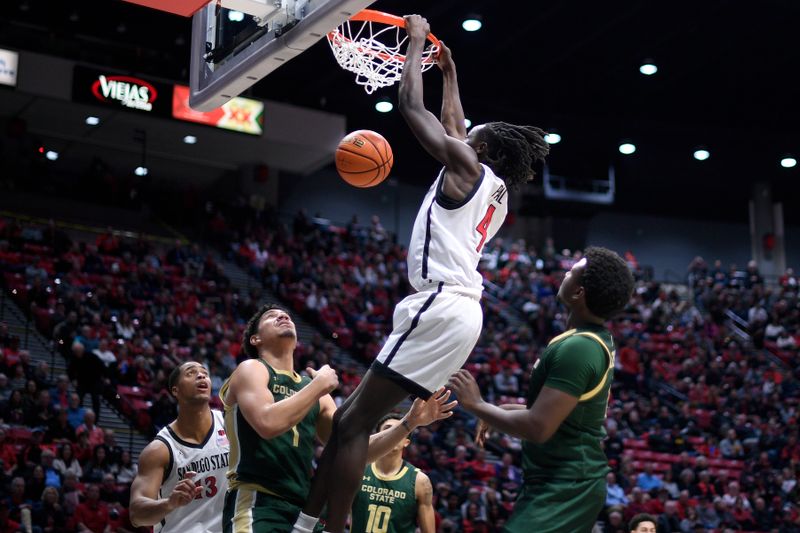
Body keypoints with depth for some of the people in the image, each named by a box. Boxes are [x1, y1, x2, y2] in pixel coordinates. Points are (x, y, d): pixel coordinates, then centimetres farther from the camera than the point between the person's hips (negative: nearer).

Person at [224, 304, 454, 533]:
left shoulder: (312, 387, 20)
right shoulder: (251, 370, 1)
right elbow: (268, 424, -20)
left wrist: (410, 422, 7)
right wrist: (319, 385, -9)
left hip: (302, 509, 8)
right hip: (256, 506, -7)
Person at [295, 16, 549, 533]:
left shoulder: (469, 167, 0)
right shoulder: (496, 193, 23)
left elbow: (413, 105, 3)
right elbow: (455, 125, 39)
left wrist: (417, 39, 15)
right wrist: (450, 72, 46)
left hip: (441, 307, -10)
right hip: (456, 310, 10)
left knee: (354, 423, -10)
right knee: (351, 416, 12)